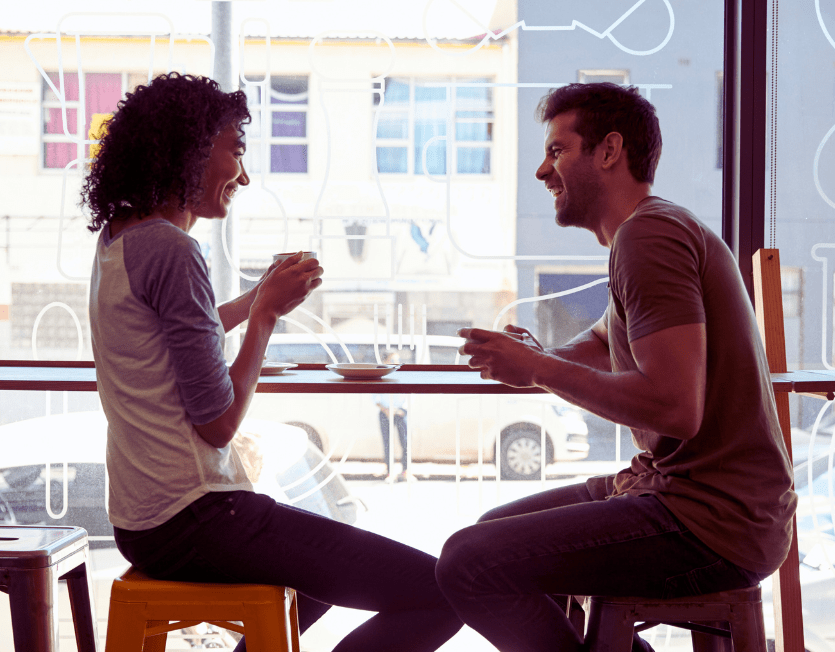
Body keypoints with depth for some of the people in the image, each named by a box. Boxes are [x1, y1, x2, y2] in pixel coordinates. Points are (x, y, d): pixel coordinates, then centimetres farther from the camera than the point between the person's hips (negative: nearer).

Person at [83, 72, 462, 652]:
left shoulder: (118, 239, 11)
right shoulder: (170, 250, -17)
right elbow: (218, 423, -17)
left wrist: (258, 298, 20)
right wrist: (267, 312, -6)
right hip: (191, 518, -11)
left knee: (336, 561, 36)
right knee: (444, 592, -15)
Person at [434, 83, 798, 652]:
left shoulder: (650, 233, -16)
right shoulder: (655, 230, 18)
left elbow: (676, 407, -26)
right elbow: (601, 344, 33)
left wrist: (541, 371, -13)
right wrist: (537, 359, 10)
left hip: (713, 528, -11)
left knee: (467, 563, -17)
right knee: (496, 531, 22)